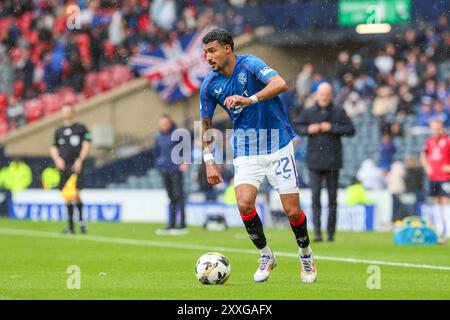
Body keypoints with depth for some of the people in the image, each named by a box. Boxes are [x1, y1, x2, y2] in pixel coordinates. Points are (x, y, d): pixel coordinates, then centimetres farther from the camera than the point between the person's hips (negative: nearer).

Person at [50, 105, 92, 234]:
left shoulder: (81, 128, 4)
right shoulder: (59, 131, 16)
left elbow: (86, 145, -1)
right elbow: (53, 148, 20)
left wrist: (80, 160, -12)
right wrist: (57, 158, 0)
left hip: (76, 165, -4)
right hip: (63, 166, 4)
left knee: (75, 193, -17)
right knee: (66, 196, 3)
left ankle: (81, 219, 3)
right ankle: (70, 226, 8)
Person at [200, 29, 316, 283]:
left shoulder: (249, 64, -15)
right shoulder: (209, 85, 0)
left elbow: (280, 84, -32)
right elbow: (206, 124, 11)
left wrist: (248, 100, -42)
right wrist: (210, 161, 2)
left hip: (277, 145, -3)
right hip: (245, 151, 4)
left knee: (292, 210, -5)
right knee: (244, 204, -18)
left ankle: (306, 253, 25)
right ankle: (266, 256, 5)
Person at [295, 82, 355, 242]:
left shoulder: (339, 112, 2)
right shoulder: (308, 113, 7)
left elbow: (350, 129, -3)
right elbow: (297, 126, 14)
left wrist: (332, 128, -12)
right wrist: (308, 129, -5)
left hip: (332, 162, 0)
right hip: (314, 161, 0)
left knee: (332, 198, 5)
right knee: (315, 196, -9)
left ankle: (331, 233, 13)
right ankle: (317, 232, -10)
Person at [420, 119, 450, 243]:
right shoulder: (429, 142, 10)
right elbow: (423, 155, 23)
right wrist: (426, 167, 8)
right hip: (432, 177, 5)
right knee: (436, 201, 8)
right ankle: (439, 229, 15)